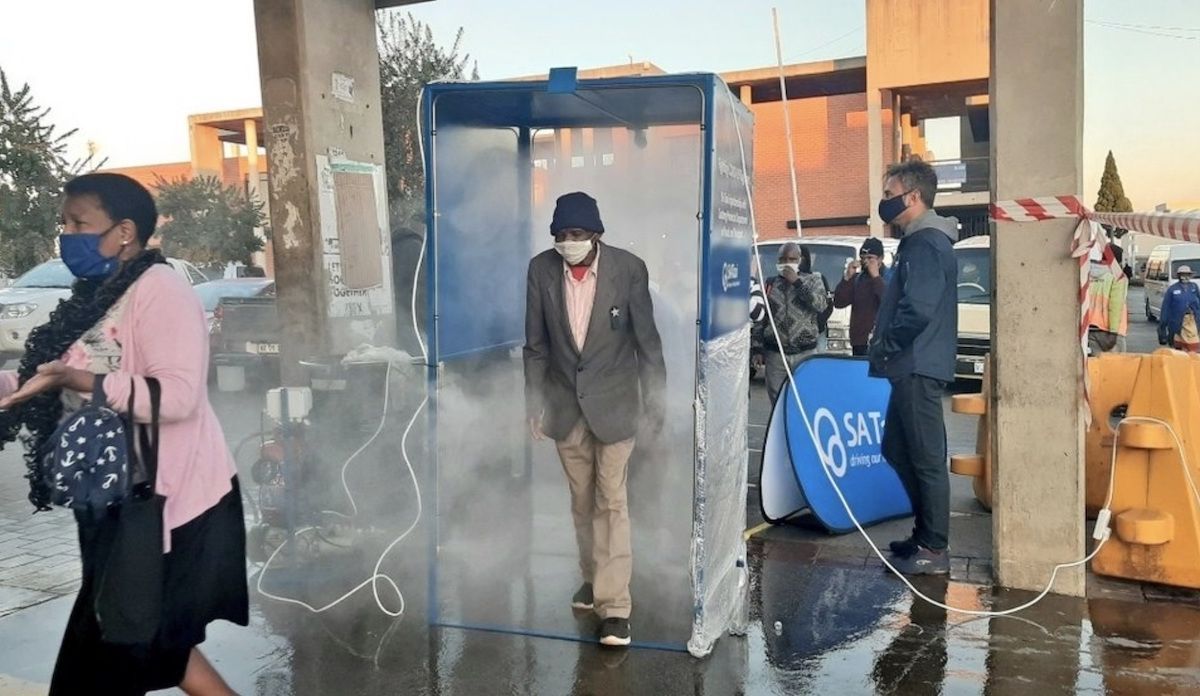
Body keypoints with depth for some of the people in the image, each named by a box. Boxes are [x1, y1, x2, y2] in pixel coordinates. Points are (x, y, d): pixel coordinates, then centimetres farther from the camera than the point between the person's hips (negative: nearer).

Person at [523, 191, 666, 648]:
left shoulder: (628, 268, -12)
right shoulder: (541, 269, -4)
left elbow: (647, 340, -5)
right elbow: (536, 344, 3)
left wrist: (656, 403, -3)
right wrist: (535, 403, 2)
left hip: (613, 401, -3)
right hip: (565, 404, 3)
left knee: (611, 502, -4)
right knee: (582, 501, 14)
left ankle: (614, 605, 1)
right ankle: (593, 577, 33)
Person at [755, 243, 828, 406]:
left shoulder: (813, 280, 6)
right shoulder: (770, 283, 10)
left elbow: (821, 305, -13)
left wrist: (797, 282, -14)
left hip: (805, 352, -2)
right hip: (775, 353, 2)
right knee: (776, 399, 4)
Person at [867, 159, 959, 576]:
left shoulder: (926, 244, -15)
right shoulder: (919, 241, 18)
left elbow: (918, 310, -25)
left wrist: (884, 347, -12)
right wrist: (886, 348, 14)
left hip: (918, 368, -11)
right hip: (912, 367, 11)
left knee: (926, 458, -3)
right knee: (897, 449, 16)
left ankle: (933, 549, 5)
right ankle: (927, 533, 27)